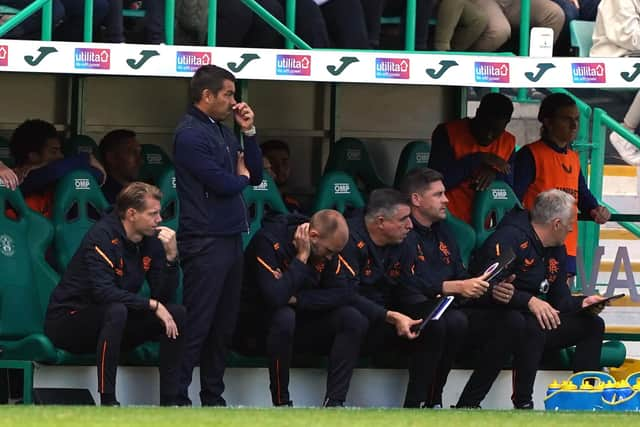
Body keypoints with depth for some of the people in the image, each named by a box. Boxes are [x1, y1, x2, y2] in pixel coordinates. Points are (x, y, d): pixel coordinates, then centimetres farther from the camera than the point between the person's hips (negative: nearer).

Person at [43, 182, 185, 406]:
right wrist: (152, 305, -27)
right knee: (115, 311, -38)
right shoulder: (102, 236, -20)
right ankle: (107, 400, -35)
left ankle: (170, 401, -10)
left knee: (178, 313, -8)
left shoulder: (151, 240, 1)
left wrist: (171, 256, -17)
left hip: (111, 321, 7)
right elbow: (103, 291, -31)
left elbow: (164, 295, -2)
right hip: (69, 319, -7)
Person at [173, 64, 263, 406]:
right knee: (197, 324, -9)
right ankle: (178, 399, -8)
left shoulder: (223, 131, 16)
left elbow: (255, 176, 15)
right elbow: (222, 183, -18)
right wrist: (240, 177, 4)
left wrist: (249, 132, 5)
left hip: (230, 237, 9)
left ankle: (213, 397, 16)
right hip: (205, 241, -9)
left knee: (224, 325, 11)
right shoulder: (190, 134, -11)